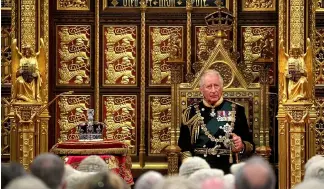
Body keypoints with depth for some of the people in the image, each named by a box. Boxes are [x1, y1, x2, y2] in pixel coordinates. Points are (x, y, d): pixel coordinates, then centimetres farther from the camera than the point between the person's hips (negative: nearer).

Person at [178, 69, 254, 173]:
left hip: (228, 170, -1)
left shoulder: (235, 110, 9)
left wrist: (242, 146, -12)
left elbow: (250, 145, 10)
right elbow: (184, 147, 12)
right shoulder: (191, 113, 11)